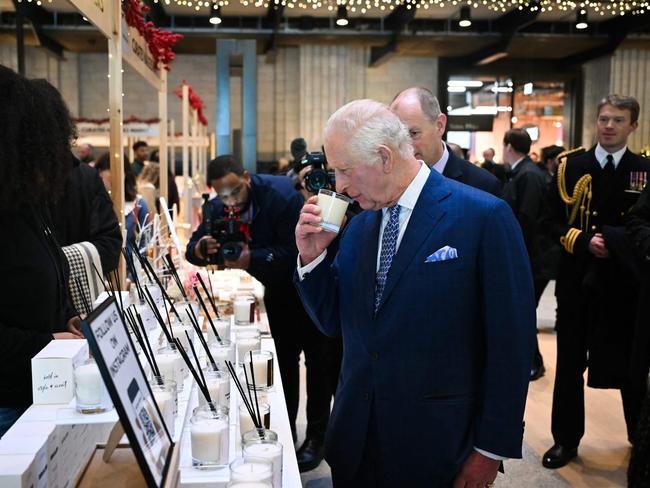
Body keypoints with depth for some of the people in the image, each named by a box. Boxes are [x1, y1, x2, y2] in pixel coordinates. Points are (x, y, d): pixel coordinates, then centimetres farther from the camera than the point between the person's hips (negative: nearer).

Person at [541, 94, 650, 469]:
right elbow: (552, 221, 1)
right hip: (578, 279, 1)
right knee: (570, 362, 9)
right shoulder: (571, 167, 2)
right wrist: (583, 241, -15)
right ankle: (566, 439, 22)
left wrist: (619, 242, -17)